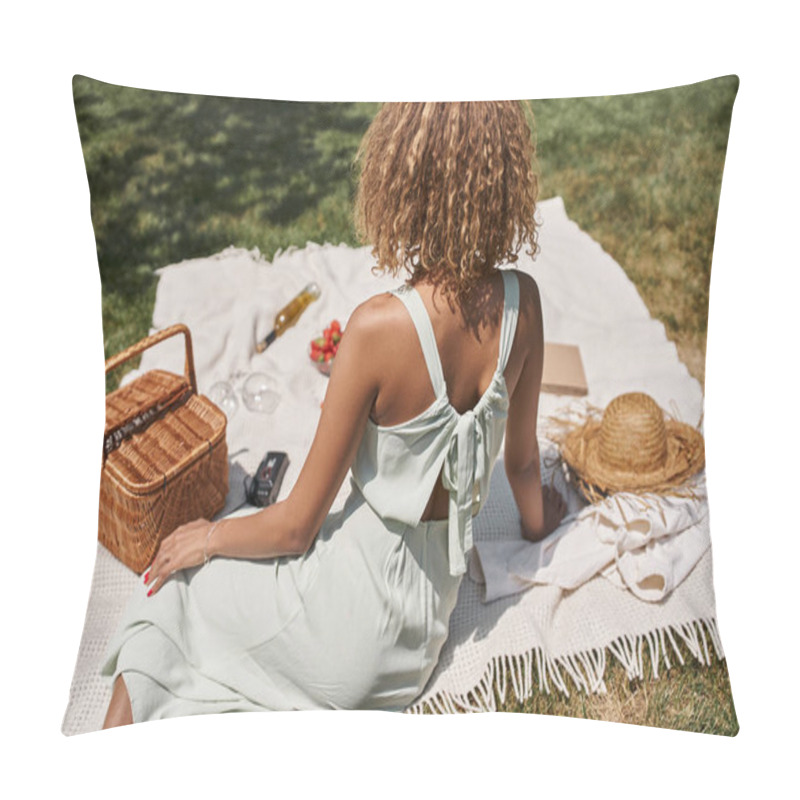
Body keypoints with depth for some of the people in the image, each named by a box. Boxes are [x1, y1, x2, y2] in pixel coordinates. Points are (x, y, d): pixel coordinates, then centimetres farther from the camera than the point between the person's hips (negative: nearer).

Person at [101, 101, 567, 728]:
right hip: (432, 600, 6)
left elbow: (298, 525, -17)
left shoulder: (380, 326, -28)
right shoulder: (523, 300, -11)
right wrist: (536, 521, 27)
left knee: (169, 588, 20)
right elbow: (523, 458, 5)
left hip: (355, 600, -6)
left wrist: (208, 537, 2)